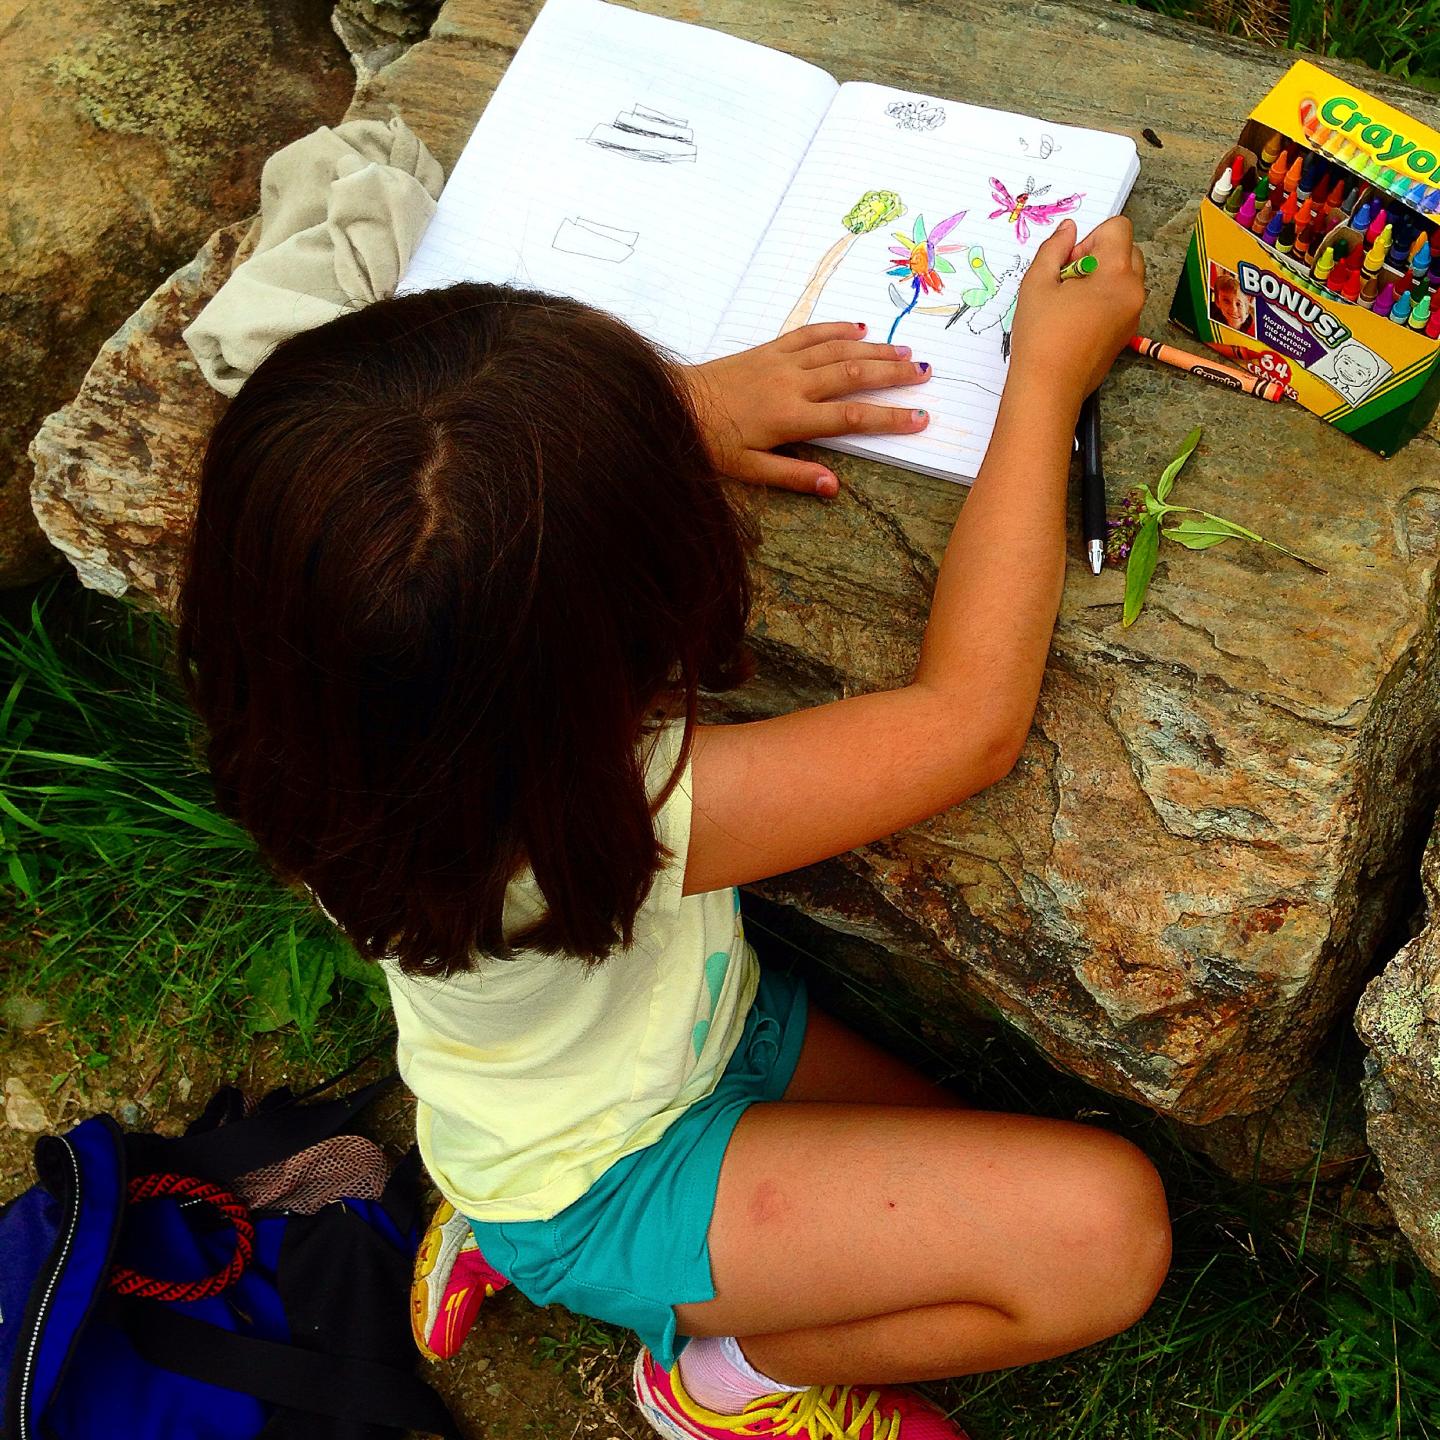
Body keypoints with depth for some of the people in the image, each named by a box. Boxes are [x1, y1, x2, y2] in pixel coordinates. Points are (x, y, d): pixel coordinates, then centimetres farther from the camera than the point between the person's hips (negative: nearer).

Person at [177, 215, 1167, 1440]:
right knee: (1104, 1230, -17)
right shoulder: (591, 819, -43)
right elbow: (970, 720, -32)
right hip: (606, 1186, -7)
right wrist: (1047, 378, -24)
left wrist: (679, 408, -16)